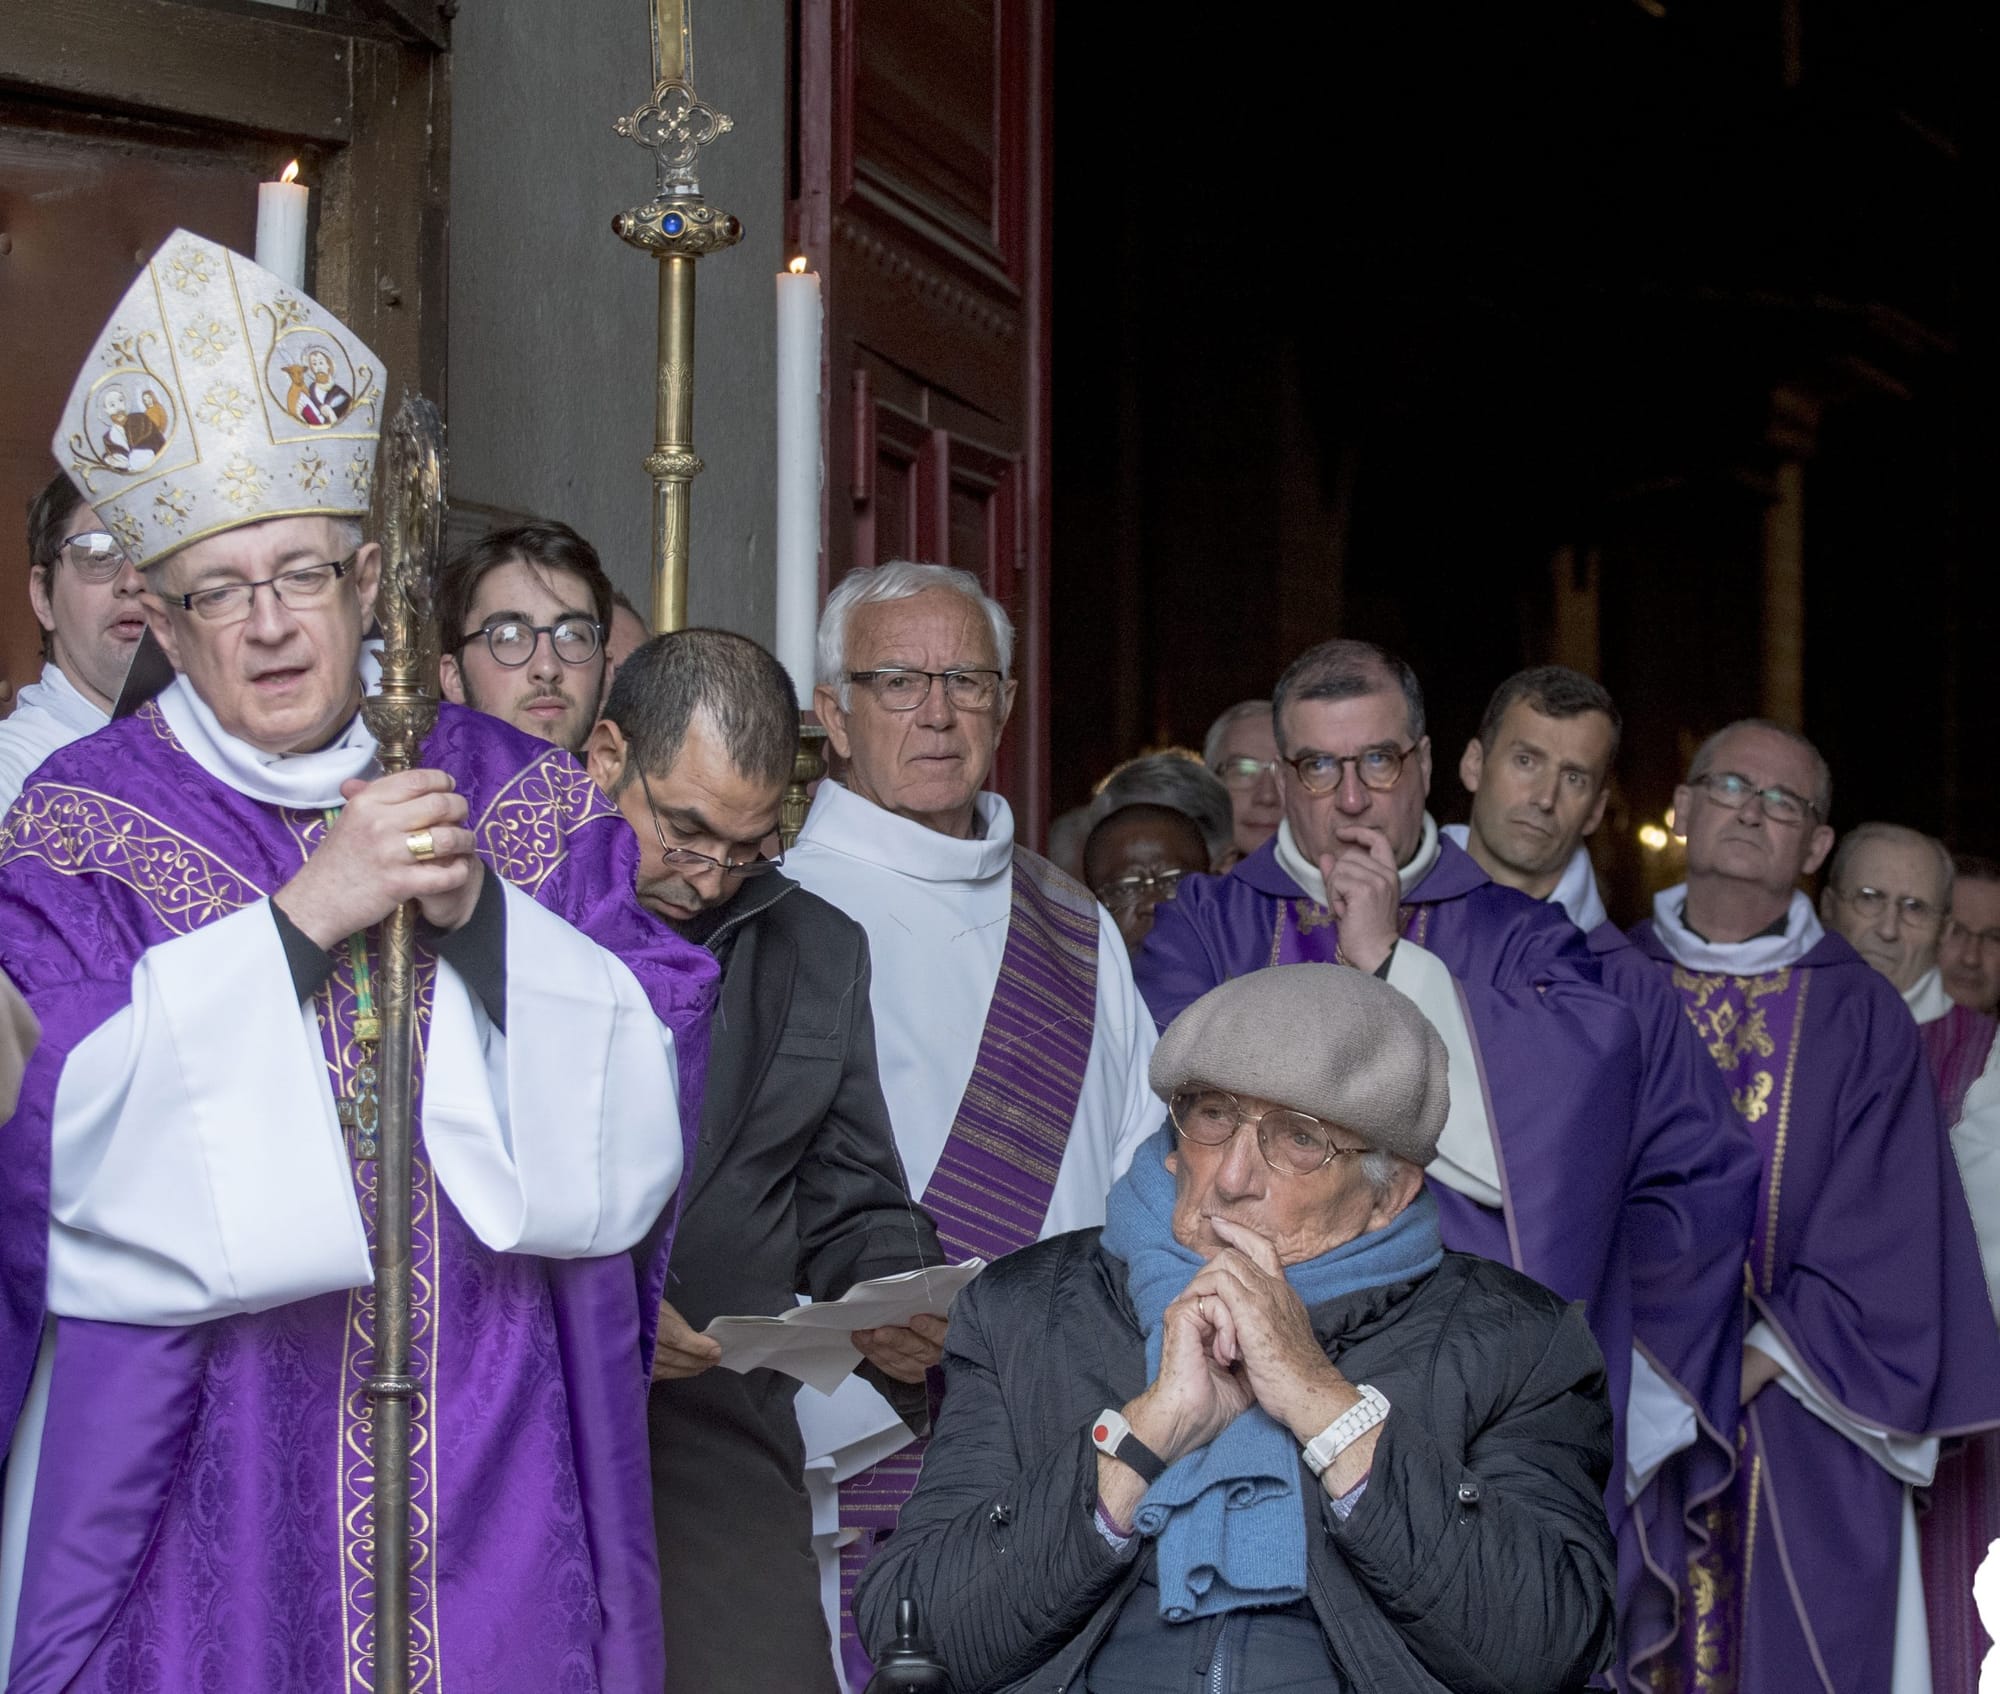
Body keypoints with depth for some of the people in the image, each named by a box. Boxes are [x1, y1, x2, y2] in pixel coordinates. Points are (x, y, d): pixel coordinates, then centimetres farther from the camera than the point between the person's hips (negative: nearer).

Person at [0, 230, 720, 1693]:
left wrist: (479, 911, -14)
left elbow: (641, 1097, 0)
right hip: (205, 1461, -2)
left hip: (498, 1448, 2)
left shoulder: (520, 797, 7)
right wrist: (303, 913, -18)